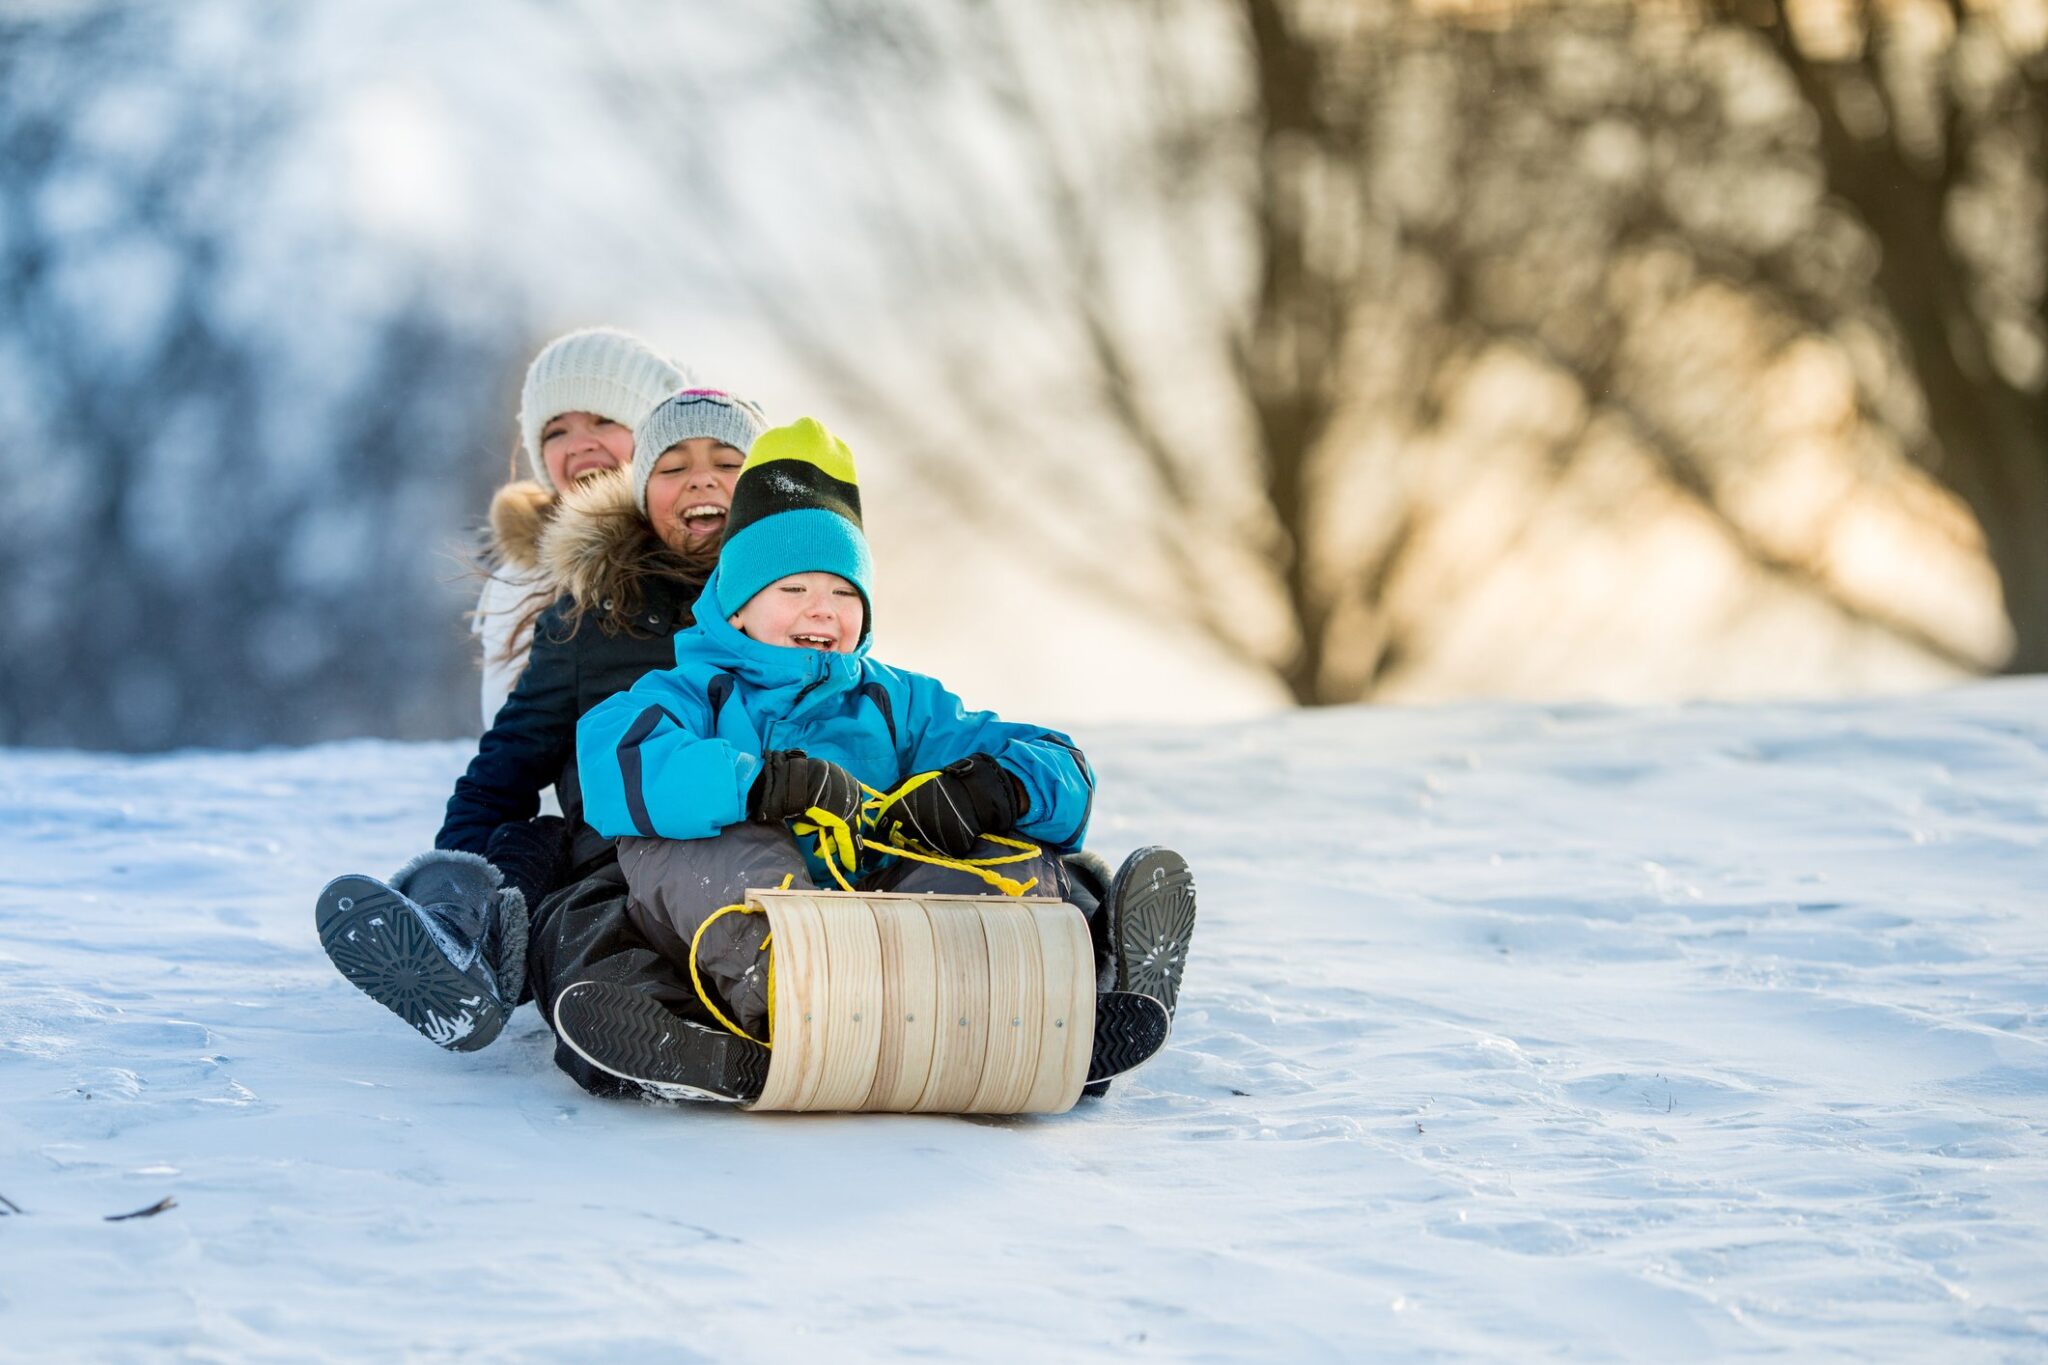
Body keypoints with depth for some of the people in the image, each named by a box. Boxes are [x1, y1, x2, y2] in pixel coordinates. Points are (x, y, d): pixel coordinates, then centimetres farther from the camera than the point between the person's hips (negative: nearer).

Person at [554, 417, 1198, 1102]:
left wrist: (989, 786, -12)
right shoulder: (692, 695, 12)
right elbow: (615, 768, -14)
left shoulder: (898, 703, 23)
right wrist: (768, 784, -24)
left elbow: (1059, 770, 13)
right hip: (742, 937, -3)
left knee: (1021, 852, -12)